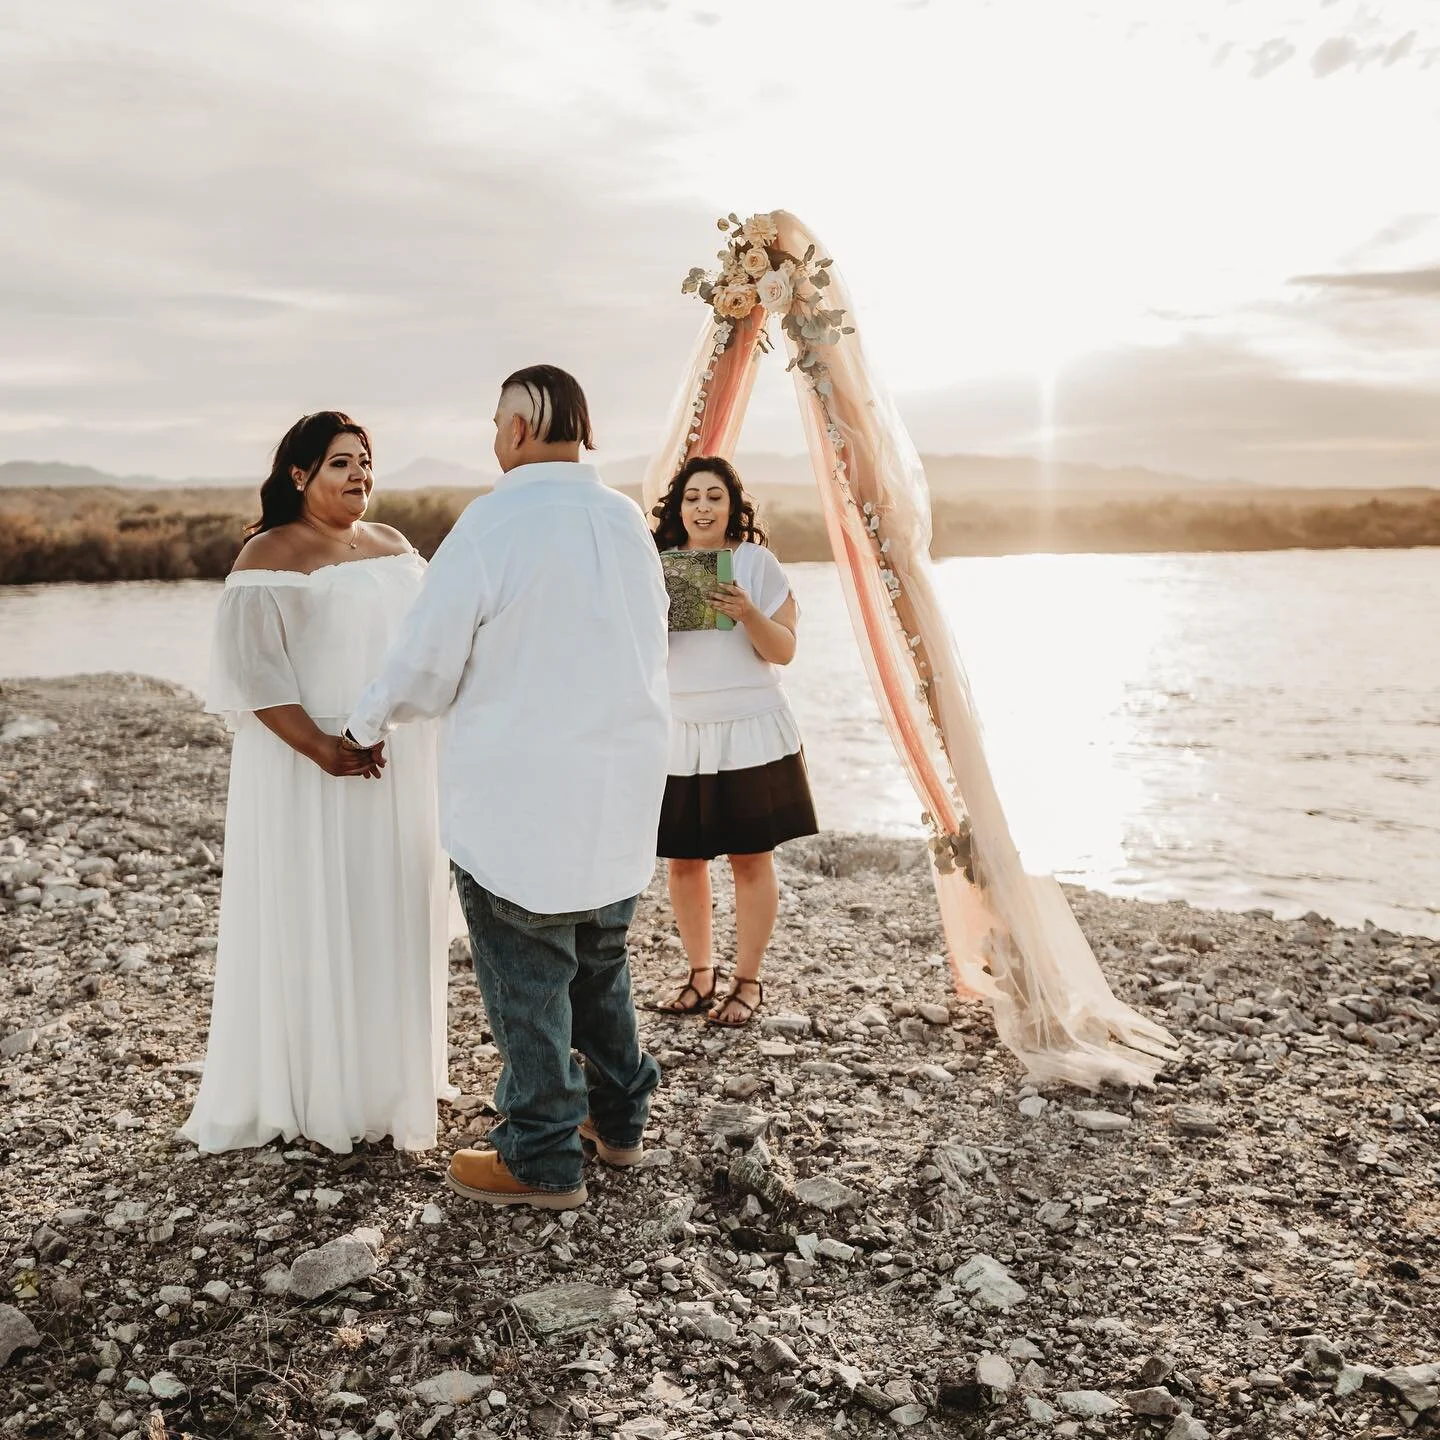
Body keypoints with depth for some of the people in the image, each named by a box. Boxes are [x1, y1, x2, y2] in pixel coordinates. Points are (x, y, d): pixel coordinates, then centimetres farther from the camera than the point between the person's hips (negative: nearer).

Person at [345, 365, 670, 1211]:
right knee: (602, 961, 21)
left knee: (527, 978, 6)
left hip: (520, 802, -6)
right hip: (624, 792, 7)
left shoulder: (492, 524, -15)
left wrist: (367, 727, 8)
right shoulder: (630, 522, 3)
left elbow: (426, 668, -11)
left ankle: (544, 1160, 17)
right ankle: (619, 1118, 34)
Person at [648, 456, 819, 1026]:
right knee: (683, 860, 5)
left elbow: (784, 650, -3)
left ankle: (747, 982, 13)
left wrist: (749, 614, -20)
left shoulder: (757, 562, 0)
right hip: (680, 733, 3)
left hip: (750, 731, -3)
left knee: (752, 859, 2)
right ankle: (700, 975, 19)